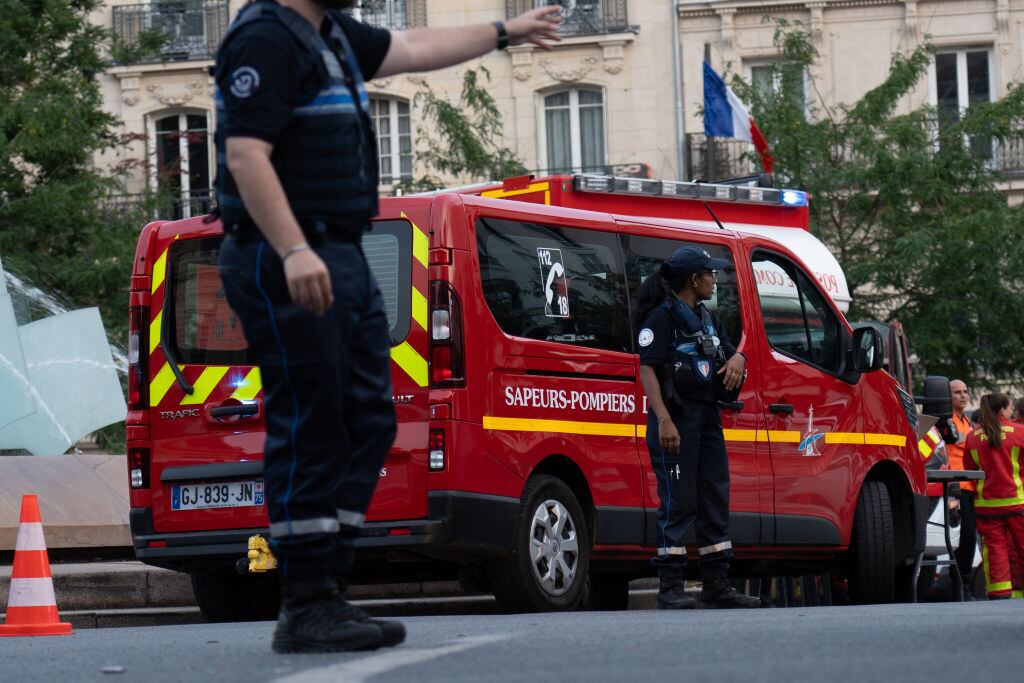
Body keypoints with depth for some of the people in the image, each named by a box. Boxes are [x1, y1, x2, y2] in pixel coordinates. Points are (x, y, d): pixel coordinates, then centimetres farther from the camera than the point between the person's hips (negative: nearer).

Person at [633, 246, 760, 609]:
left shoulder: (708, 318, 18)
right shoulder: (662, 317, -8)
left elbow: (732, 351, 28)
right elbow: (647, 370, -15)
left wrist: (736, 358, 1)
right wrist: (663, 420, -25)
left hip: (707, 416, 9)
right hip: (676, 415, -9)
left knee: (715, 500, 8)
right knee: (678, 501, -9)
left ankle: (717, 584, 14)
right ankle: (670, 587, -7)